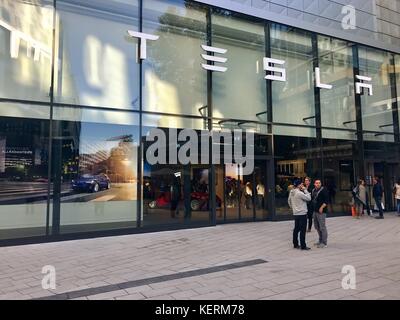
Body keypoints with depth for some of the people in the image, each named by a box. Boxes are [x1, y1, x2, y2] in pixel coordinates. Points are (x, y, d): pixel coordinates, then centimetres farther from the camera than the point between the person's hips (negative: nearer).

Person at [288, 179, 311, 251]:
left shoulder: (291, 192, 6)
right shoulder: (300, 193, -21)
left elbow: (289, 201, 16)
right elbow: (309, 198, -14)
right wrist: (305, 190, -9)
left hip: (295, 213, 9)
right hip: (302, 213, -9)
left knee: (296, 229, 15)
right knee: (302, 230, -2)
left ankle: (295, 244, 22)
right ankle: (303, 246, 4)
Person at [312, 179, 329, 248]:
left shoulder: (323, 190, -11)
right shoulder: (313, 190, 13)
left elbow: (327, 200, -16)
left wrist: (322, 207, -22)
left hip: (321, 211, -8)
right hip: (315, 211, 9)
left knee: (322, 227, -4)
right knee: (317, 227, 16)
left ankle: (324, 243, 4)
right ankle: (320, 240, 29)